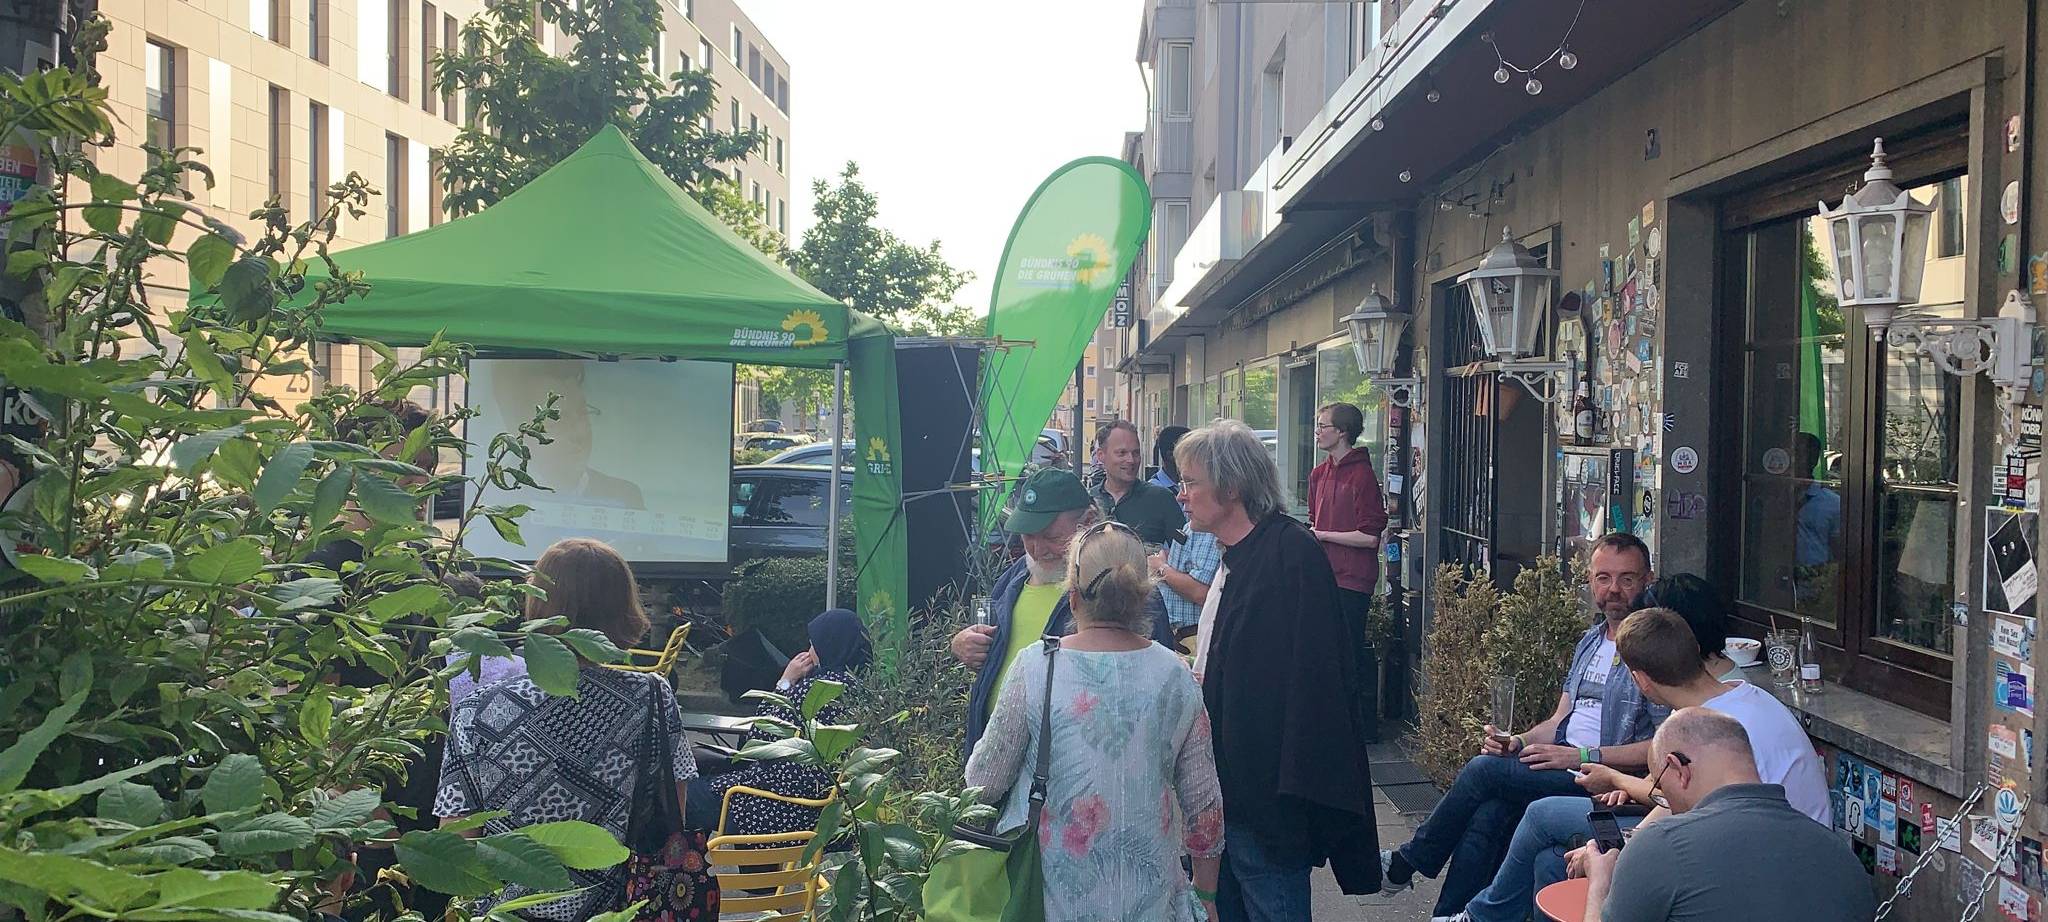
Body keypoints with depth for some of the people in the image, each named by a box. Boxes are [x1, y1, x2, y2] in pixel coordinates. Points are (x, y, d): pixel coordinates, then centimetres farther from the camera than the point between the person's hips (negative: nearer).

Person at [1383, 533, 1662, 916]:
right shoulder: (1591, 640, 19)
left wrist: (1582, 756, -18)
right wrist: (1519, 741, 1)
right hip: (1562, 763, 7)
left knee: (1484, 768, -17)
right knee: (1488, 811, -20)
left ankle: (1406, 863, 1)